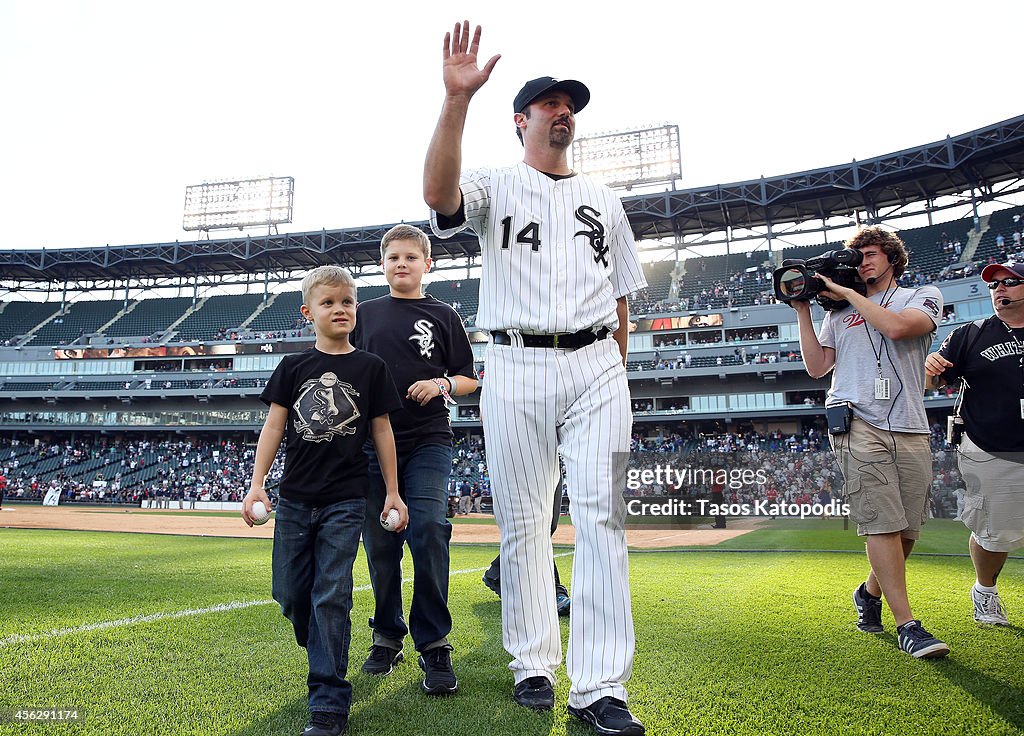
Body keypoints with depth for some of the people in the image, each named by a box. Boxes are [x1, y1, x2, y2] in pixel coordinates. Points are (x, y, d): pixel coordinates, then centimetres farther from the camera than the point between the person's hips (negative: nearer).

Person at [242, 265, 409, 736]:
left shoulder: (370, 368, 2)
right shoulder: (293, 367, 6)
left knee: (331, 594, -7)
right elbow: (274, 426, 5)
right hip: (295, 498, 3)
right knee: (290, 594, 11)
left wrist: (393, 493, 3)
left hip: (345, 500, -3)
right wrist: (256, 484, -4)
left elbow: (382, 431, 4)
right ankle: (324, 656, 37)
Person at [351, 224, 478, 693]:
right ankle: (387, 637, 23)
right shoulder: (366, 314, 14)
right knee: (380, 544, 6)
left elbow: (470, 379, 11)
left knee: (428, 531, -17)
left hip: (428, 441, -2)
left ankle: (434, 644, -5)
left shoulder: (442, 315, 9)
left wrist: (443, 383, -10)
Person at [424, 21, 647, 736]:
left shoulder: (603, 198, 20)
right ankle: (533, 664, 19)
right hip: (517, 365, -2)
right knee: (523, 522, 4)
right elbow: (439, 194, -15)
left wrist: (615, 375, 14)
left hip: (595, 367, 3)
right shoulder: (495, 187, 9)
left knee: (603, 520, -5)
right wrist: (457, 99, -24)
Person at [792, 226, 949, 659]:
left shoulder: (924, 296, 14)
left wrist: (848, 293, 0)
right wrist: (802, 310, 11)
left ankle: (870, 592, 29)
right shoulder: (840, 311, 19)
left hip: (911, 429, 1)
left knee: (907, 530, 4)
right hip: (858, 424, -1)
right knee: (883, 523, -10)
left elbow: (896, 327, -9)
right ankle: (907, 624, -4)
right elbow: (817, 367, 12)